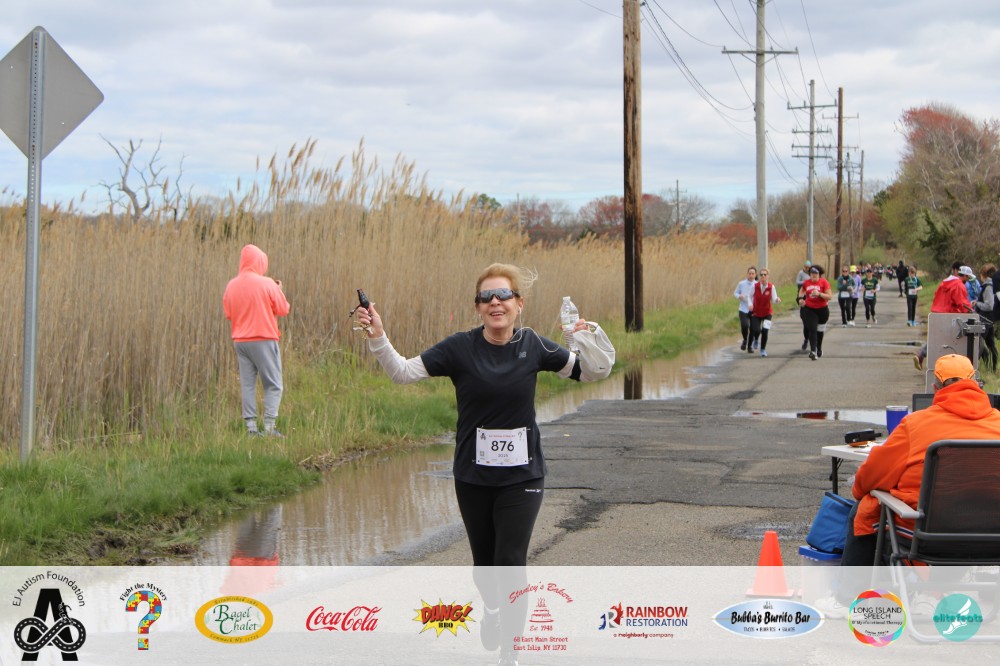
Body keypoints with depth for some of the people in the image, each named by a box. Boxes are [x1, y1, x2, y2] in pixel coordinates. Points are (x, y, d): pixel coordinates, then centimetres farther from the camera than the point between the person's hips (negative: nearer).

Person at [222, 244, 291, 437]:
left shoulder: (231, 285, 3)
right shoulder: (267, 284, -10)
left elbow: (228, 314, 11)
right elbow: (283, 309, -5)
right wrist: (279, 291, 10)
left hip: (240, 340, 5)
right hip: (264, 339, -5)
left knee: (247, 384, 8)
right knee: (273, 385, 1)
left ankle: (251, 426, 4)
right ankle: (269, 426, -7)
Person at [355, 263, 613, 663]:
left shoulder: (532, 346, -5)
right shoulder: (460, 348, -9)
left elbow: (591, 372, 4)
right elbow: (403, 372, -10)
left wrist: (590, 339, -16)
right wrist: (377, 338, -26)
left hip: (522, 475, -1)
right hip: (473, 477, 1)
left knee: (511, 563, -6)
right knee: (483, 560, 15)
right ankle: (492, 609, 49)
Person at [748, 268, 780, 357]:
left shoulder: (771, 287, -11)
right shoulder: (755, 286, -9)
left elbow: (774, 300, -11)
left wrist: (777, 300, -33)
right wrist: (750, 305, -8)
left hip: (767, 312, 0)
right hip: (756, 312, 0)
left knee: (765, 331, -11)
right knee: (756, 330, -14)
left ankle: (763, 350, 12)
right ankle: (756, 340, 27)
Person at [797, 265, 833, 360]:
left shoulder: (824, 282, -11)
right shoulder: (806, 283, -1)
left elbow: (829, 296, -15)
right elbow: (802, 289, 23)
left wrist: (819, 294, -28)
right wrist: (800, 298, 5)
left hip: (822, 309, -1)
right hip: (809, 309, 1)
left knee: (820, 331, 17)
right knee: (812, 329, -13)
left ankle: (819, 349, 38)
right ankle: (813, 351, -21)